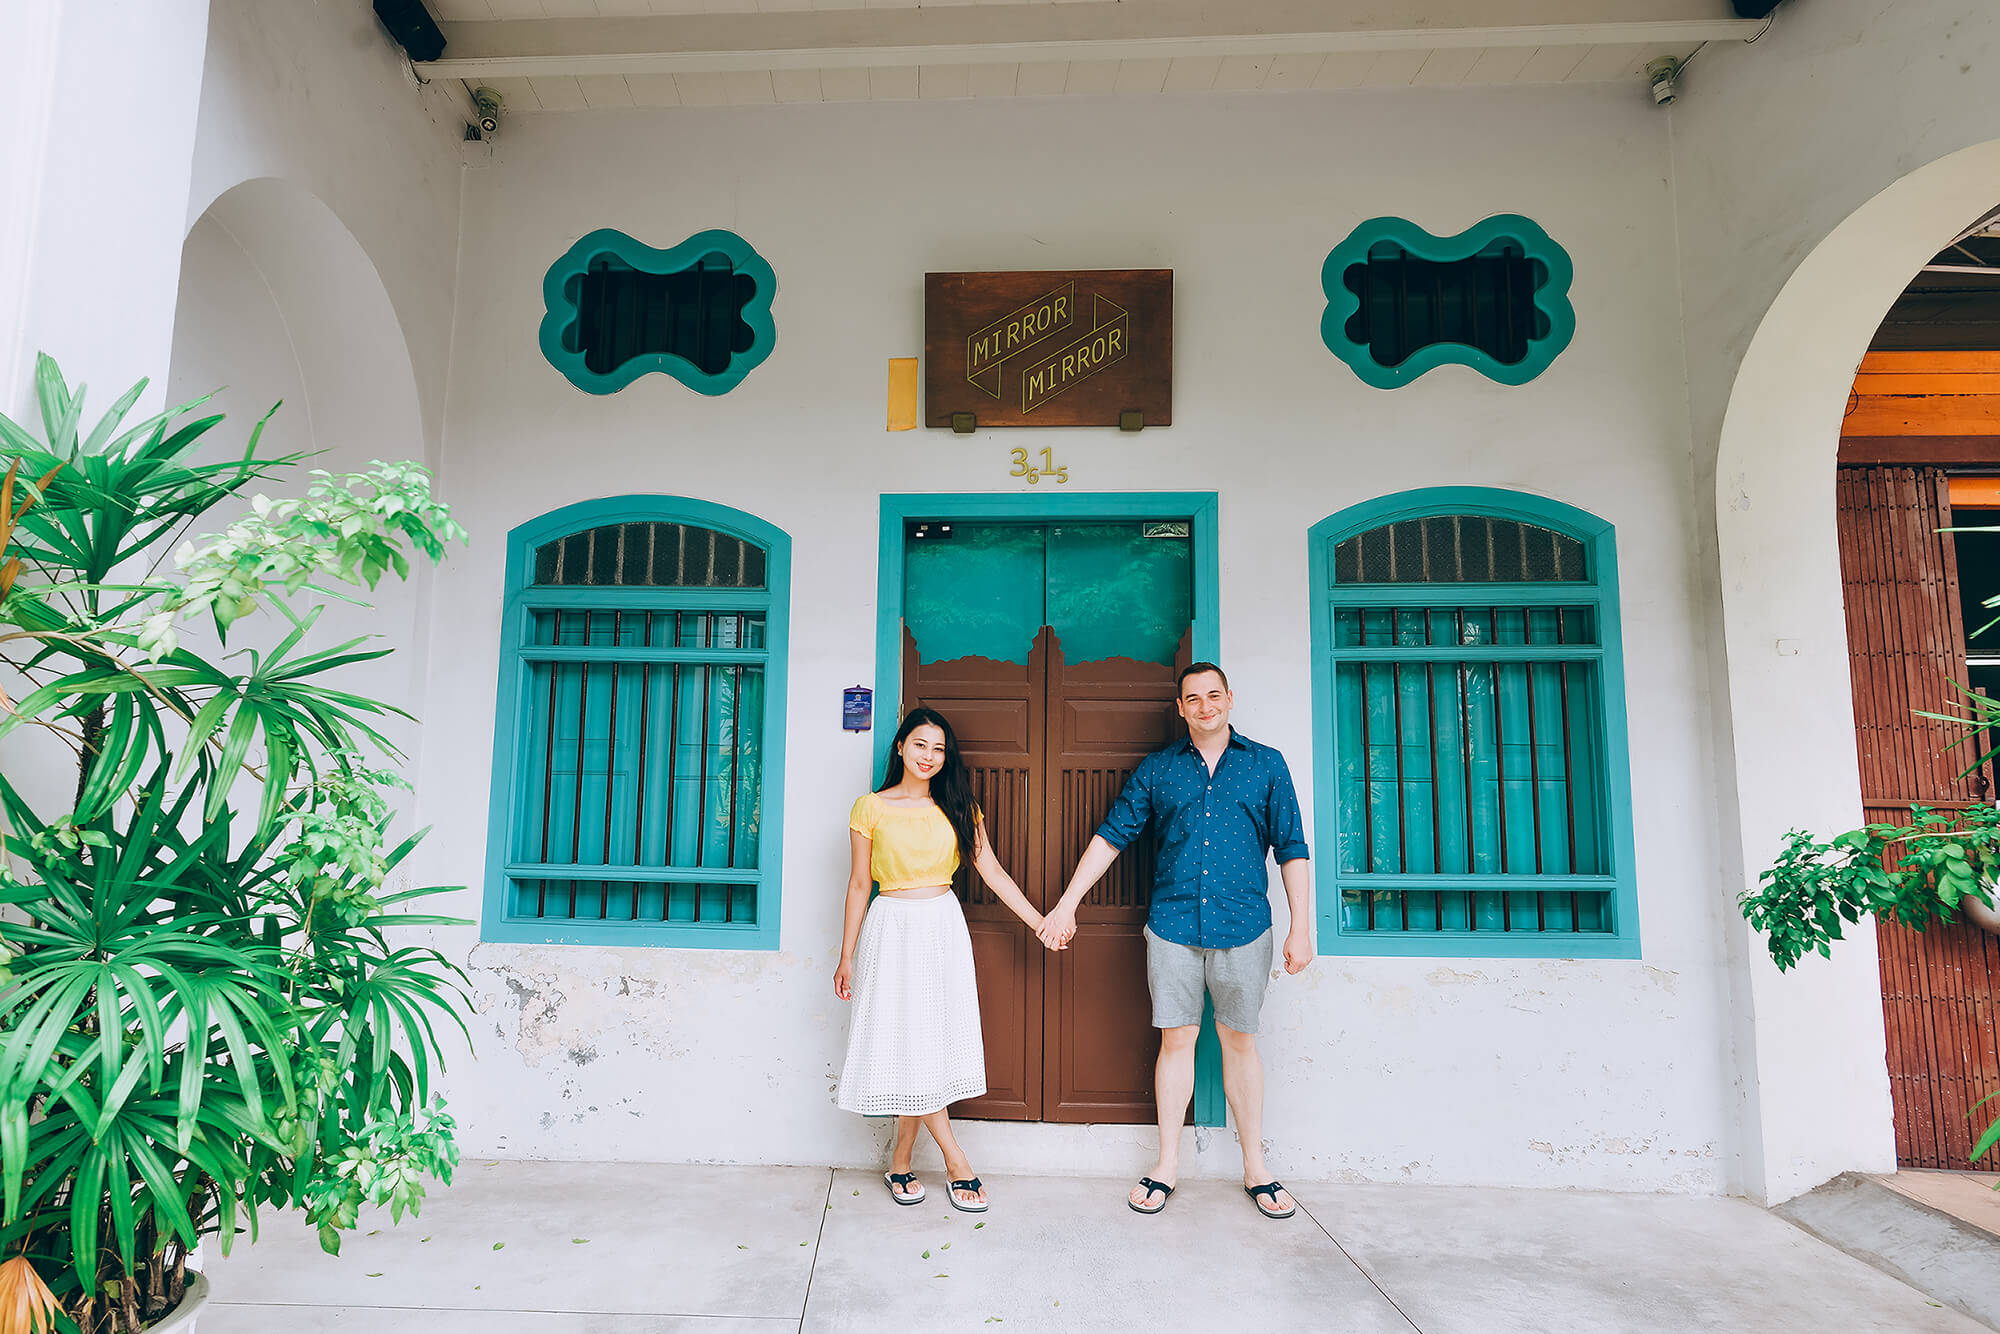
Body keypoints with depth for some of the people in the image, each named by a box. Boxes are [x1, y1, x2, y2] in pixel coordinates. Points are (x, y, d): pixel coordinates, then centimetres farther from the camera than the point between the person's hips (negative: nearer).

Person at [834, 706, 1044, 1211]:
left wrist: (1040, 922, 1)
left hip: (943, 928, 3)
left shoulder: (958, 808, 6)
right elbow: (858, 883, 2)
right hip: (893, 928, -2)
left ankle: (900, 1163, 17)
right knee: (906, 1042, -4)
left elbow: (993, 873, 6)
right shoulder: (872, 808, -1)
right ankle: (956, 1162, 7)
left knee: (929, 1041, 2)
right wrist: (847, 956, 2)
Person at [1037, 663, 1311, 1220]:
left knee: (1239, 1041, 8)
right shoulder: (1156, 769, 8)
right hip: (1172, 926, 1)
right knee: (1176, 1039, 6)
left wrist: (1301, 927, 0)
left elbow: (1292, 849, 6)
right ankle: (1168, 1163, 20)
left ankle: (1255, 1168, 22)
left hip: (1243, 926, 0)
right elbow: (1111, 836, 8)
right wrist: (1066, 904, 5)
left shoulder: (1266, 765, 6)